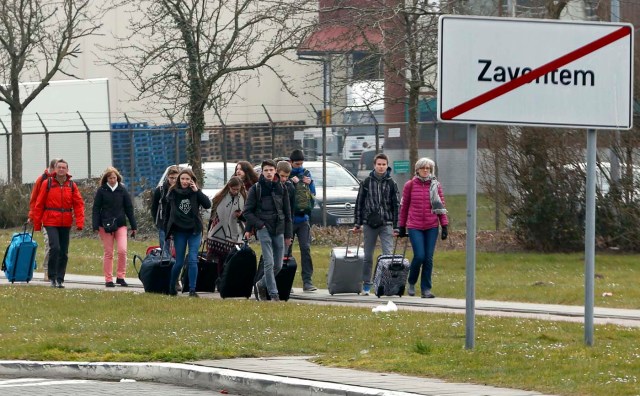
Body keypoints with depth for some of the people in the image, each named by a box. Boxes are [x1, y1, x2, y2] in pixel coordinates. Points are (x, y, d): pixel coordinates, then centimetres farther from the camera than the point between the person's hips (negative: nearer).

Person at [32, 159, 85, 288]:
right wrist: (37, 223, 1)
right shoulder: (47, 184, 0)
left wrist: (79, 222, -10)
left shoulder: (72, 186, 6)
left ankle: (60, 279, 15)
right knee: (55, 247, -16)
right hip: (51, 222, -3)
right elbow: (39, 204, 3)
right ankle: (52, 277, -3)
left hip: (66, 224, 3)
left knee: (64, 252, 6)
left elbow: (78, 204, 2)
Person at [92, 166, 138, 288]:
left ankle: (120, 276, 0)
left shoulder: (122, 190, 5)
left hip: (120, 224, 1)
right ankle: (108, 279, 8)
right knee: (108, 253, 2)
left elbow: (129, 209, 8)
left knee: (122, 250, -12)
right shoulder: (101, 191, 1)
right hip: (105, 225, -1)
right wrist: (95, 226, -8)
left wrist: (134, 226, 6)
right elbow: (96, 209, 0)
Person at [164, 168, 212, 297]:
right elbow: (168, 213, 8)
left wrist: (197, 191, -18)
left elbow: (207, 205, -14)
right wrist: (167, 232, 6)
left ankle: (192, 290, -7)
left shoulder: (196, 193, 0)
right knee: (179, 262, 4)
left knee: (192, 260, -9)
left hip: (194, 231, -1)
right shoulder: (173, 193, 2)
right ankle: (171, 288, 23)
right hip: (179, 232, 1)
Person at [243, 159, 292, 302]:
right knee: (269, 263, -12)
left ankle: (261, 285, 25)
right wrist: (259, 224, -10)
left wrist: (288, 235, 9)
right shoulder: (256, 188, 0)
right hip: (263, 229, -4)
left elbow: (287, 213, 12)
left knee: (278, 265, 5)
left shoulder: (282, 188, 9)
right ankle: (273, 294, -9)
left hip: (279, 231, 4)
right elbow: (247, 211, 1)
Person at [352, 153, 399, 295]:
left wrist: (396, 226, 0)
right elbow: (359, 203, 8)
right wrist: (357, 223, 4)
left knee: (388, 254, -10)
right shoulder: (367, 182, 5)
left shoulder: (391, 183, 3)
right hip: (369, 224, 1)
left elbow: (395, 206, 5)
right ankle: (366, 285, 16)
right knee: (368, 256, 8)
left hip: (386, 224, -1)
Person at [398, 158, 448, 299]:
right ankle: (411, 282, 14)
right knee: (419, 256, -11)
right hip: (415, 227, -2)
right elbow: (404, 206, 7)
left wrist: (445, 225, 0)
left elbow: (441, 206, 7)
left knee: (429, 258, 1)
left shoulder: (435, 185, 6)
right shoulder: (410, 185, 1)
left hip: (432, 227, 2)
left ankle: (426, 289, 8)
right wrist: (401, 226, 8)